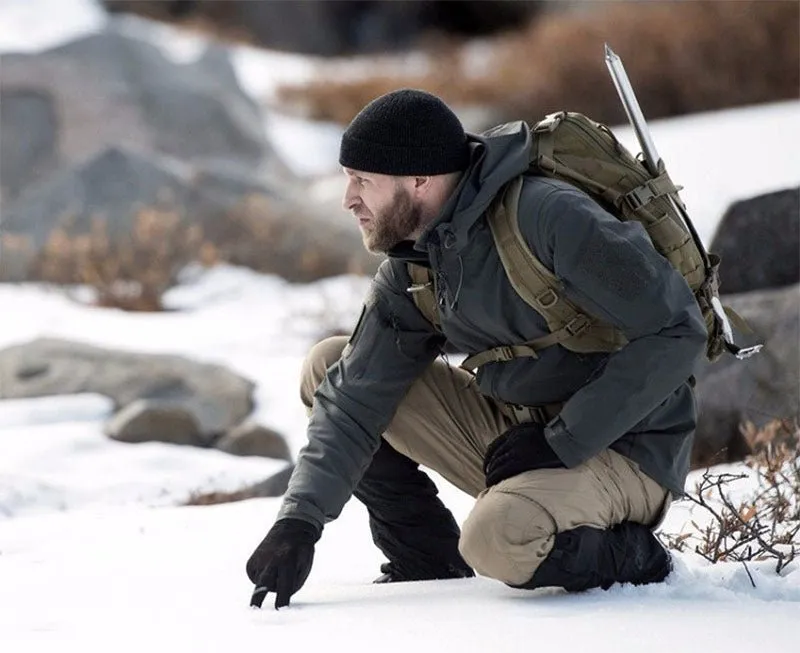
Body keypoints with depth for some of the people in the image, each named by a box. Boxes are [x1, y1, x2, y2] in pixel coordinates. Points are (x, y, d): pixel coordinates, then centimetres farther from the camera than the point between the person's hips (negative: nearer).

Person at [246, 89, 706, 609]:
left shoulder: (551, 217, -23)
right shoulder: (412, 266, 2)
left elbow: (675, 332, -23)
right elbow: (354, 402, 2)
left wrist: (562, 441, -21)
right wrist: (300, 520, -12)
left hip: (624, 450, -8)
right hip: (519, 428, 8)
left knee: (499, 540, -38)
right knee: (328, 369, 3)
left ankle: (631, 555, -6)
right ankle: (431, 565, 9)